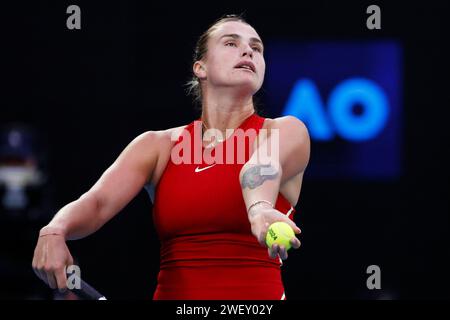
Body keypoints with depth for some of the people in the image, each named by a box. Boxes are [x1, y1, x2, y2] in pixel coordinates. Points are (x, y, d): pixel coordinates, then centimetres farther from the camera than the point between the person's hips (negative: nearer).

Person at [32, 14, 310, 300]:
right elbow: (97, 203, -5)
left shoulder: (287, 132, 2)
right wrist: (54, 231, -27)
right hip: (171, 292, 3)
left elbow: (262, 167, -20)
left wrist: (260, 208, -43)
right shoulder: (158, 145, 8)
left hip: (257, 295, -2)